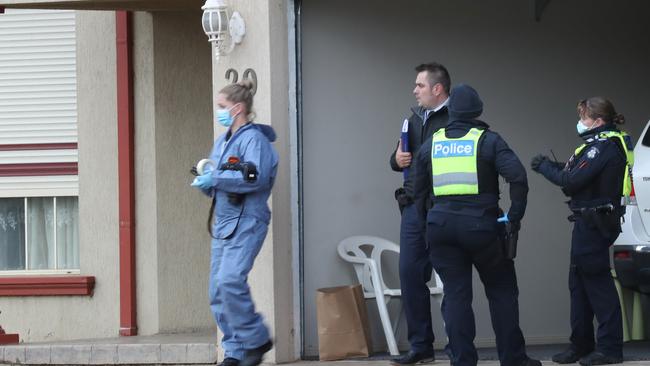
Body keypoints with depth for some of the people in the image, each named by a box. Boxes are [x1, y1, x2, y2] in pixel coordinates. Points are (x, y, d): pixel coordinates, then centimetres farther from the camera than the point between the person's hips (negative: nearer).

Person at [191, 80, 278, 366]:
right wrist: (205, 179, -1)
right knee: (218, 291, 4)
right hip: (223, 222, 9)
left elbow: (255, 177, -21)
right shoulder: (222, 142, 19)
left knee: (230, 281, -22)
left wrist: (215, 179, -18)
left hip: (246, 222, -9)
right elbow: (213, 185, 22)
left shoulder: (253, 139, -8)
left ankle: (256, 339, -8)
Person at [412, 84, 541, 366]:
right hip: (480, 225, -3)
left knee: (455, 294, 6)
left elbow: (418, 190, 15)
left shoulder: (431, 144, 11)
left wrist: (427, 220, 21)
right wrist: (515, 215, -7)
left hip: (441, 225, 3)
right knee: (501, 291, 9)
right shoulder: (488, 141, -2)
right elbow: (517, 176, -14)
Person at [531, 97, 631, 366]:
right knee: (579, 283, 15)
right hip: (589, 223, 11)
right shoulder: (603, 143, 16)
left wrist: (545, 168, -6)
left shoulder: (603, 146, -16)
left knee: (597, 283, -7)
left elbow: (572, 181, -20)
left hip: (593, 224, -11)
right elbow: (577, 176, 13)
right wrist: (552, 167, 1)